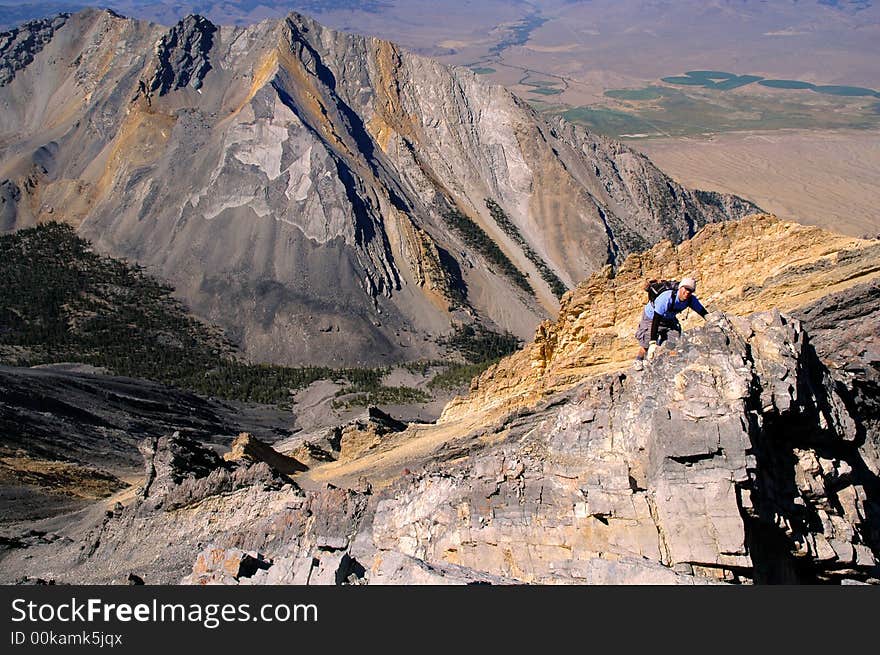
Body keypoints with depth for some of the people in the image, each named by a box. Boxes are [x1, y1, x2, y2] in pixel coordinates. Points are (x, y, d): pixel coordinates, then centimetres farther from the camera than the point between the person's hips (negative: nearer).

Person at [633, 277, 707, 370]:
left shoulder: (691, 300, -23)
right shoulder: (667, 298, -41)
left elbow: (704, 313, -10)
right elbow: (656, 320, -44)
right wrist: (652, 343, -50)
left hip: (669, 318, 6)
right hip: (651, 316, -6)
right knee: (647, 343, -16)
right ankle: (638, 361, 11)